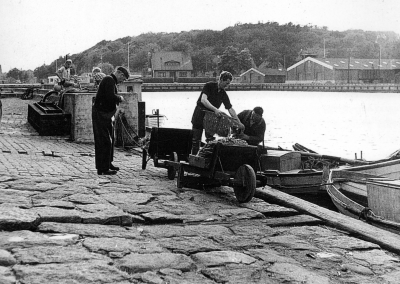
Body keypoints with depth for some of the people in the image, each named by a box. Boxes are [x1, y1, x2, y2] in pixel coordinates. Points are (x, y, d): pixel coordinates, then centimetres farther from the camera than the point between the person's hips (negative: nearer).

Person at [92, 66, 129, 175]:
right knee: (105, 141, -9)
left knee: (110, 140, 19)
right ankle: (103, 169, -6)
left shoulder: (110, 80, 19)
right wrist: (120, 98, -11)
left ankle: (108, 164, 31)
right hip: (101, 114, -11)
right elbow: (111, 96, -27)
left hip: (106, 115, 11)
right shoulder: (109, 80, -15)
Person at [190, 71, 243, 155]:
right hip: (199, 116, -4)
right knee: (196, 140, 1)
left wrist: (239, 123, -1)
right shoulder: (209, 86, -15)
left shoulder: (223, 94, 0)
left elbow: (230, 109, 4)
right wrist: (215, 109, -40)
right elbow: (203, 100, -29)